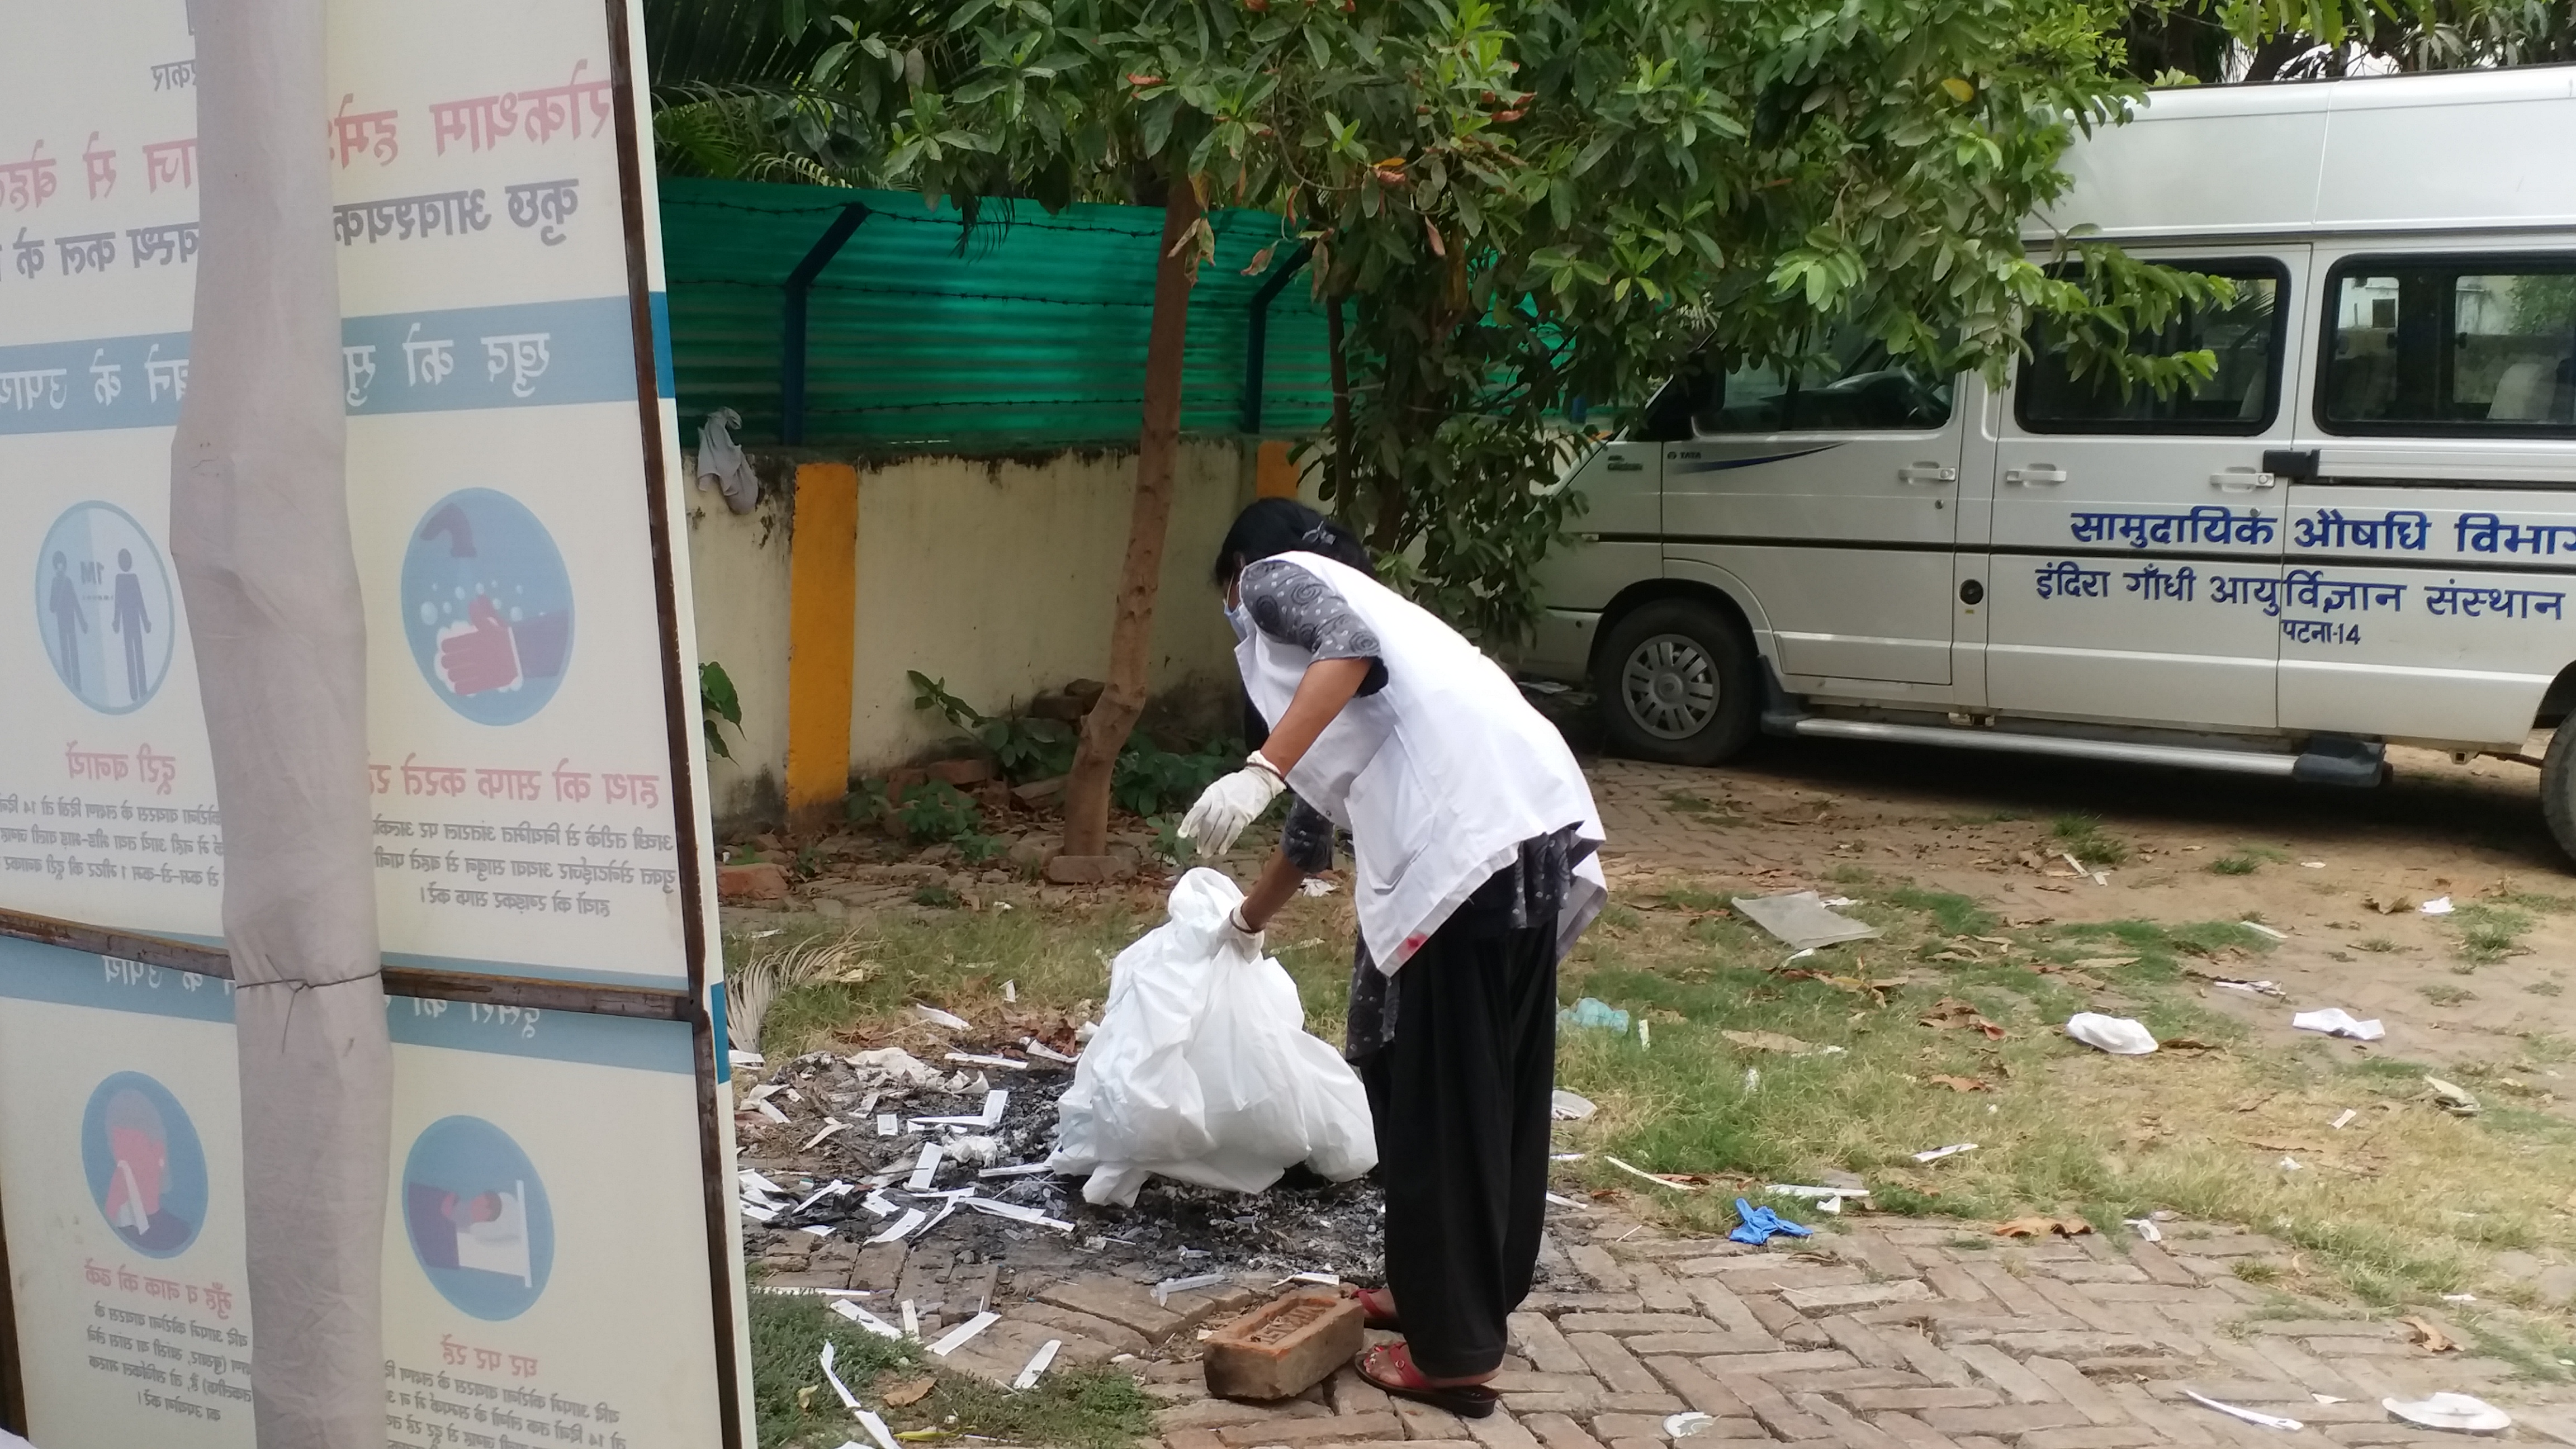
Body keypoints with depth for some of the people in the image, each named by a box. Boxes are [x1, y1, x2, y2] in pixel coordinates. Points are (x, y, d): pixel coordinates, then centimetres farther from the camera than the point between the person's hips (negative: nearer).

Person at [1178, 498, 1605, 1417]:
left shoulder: (1278, 579, 13)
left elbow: (1351, 650, -12)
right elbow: (1320, 806, 47)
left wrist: (1257, 774, -20)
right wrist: (1249, 919, 62)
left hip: (1465, 840, -9)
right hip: (1532, 831, 9)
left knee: (1434, 1096, 1)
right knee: (1492, 1089, 19)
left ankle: (1451, 1351, 10)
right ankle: (1468, 1296, 34)